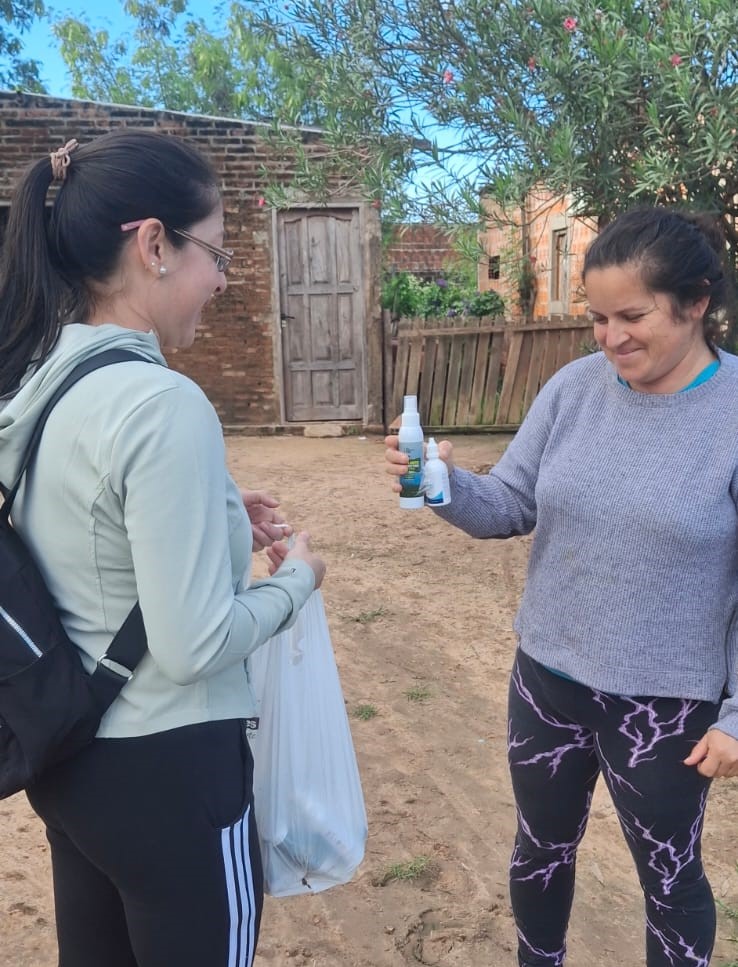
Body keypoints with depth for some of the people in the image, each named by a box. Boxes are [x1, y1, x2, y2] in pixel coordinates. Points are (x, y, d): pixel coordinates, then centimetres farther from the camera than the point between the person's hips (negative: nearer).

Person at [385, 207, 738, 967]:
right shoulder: (574, 388, -5)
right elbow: (511, 507, -3)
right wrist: (447, 485, -23)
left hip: (665, 699, -4)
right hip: (548, 676, 4)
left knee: (668, 875, 19)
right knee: (542, 848, 24)